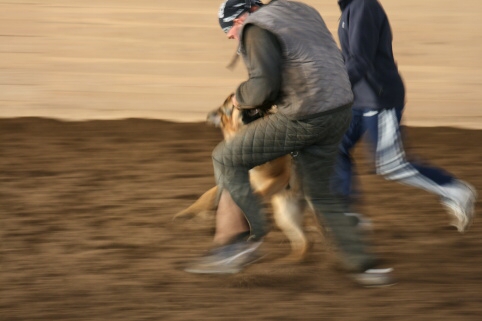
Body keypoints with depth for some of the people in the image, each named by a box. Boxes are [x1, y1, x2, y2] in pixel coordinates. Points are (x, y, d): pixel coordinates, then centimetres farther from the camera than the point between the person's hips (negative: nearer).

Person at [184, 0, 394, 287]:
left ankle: (244, 239, -2)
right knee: (319, 193, 22)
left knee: (227, 159, 2)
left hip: (304, 119, -9)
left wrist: (242, 97, 3)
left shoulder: (258, 29, -7)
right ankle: (362, 265, 19)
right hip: (340, 112, 9)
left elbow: (262, 87, -19)